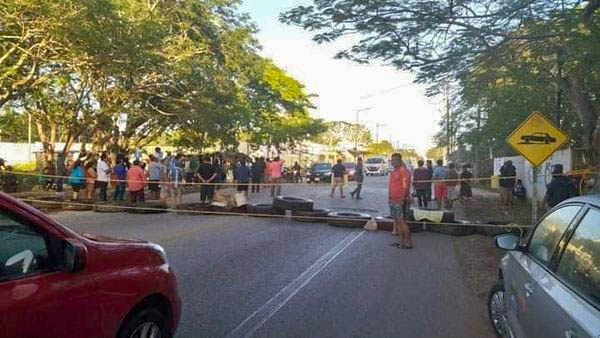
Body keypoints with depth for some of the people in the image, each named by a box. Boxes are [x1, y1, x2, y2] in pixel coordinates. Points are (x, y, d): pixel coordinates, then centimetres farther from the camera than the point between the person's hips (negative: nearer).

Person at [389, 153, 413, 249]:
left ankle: (408, 243, -5)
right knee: (397, 221, 9)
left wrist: (402, 199, -24)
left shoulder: (403, 171, -11)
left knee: (401, 221, -10)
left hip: (400, 201, -9)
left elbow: (405, 186, -18)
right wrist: (390, 198, 20)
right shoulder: (394, 172, 18)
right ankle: (402, 241, 15)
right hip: (393, 200, 9)